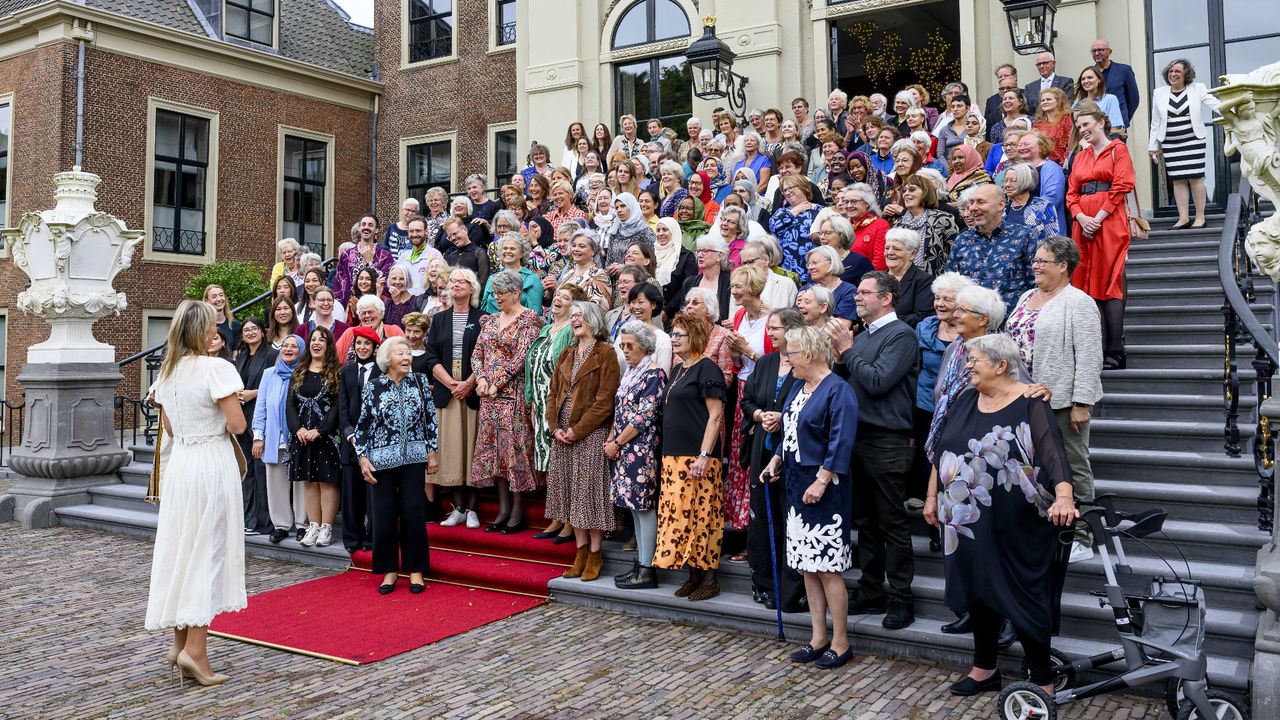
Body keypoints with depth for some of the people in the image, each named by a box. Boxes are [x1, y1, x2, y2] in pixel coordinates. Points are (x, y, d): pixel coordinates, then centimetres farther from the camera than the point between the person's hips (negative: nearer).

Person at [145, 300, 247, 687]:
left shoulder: (168, 371, 8)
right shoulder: (216, 368, -14)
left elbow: (170, 427, 15)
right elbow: (237, 424, -16)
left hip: (179, 463, 7)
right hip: (212, 463, -7)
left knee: (181, 549, 14)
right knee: (209, 551, -1)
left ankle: (180, 641, 22)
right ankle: (195, 649, -3)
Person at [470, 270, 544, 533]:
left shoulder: (529, 319, -5)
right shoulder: (490, 320, 15)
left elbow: (521, 357, -13)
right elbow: (477, 354, 13)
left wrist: (497, 383, -14)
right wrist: (481, 378, -5)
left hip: (514, 392, -7)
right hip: (490, 395, 7)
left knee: (514, 446, -5)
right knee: (493, 448, 6)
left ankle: (518, 512, 3)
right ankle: (503, 509, 14)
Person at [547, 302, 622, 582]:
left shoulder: (605, 353, -6)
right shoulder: (566, 354, 16)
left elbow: (604, 400, -13)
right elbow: (553, 393, 13)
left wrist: (578, 430, -15)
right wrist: (555, 427, -2)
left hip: (591, 432, -7)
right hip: (563, 433, 7)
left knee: (590, 490, -3)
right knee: (569, 492, 8)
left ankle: (595, 554, 7)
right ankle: (581, 551, 17)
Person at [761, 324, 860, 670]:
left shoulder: (837, 390, -14)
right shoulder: (799, 385, 12)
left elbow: (841, 443, -19)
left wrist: (822, 481, -22)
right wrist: (776, 461, 12)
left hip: (824, 488, -9)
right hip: (797, 483, 9)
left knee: (827, 569, -3)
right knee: (808, 566, 12)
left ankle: (840, 644, 10)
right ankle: (818, 638, 22)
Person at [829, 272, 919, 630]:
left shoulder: (900, 335, -10)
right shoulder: (862, 334, 14)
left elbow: (877, 381, -20)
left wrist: (848, 350, -11)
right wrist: (840, 356, -1)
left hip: (887, 442, -8)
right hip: (859, 436, 8)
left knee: (892, 523, 0)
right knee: (865, 520, 14)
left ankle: (900, 598, 9)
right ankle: (870, 591, 24)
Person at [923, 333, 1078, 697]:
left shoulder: (1030, 406, -11)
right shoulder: (966, 402, 7)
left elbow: (1054, 456, -21)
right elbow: (942, 453, 14)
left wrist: (1063, 497, -37)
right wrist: (932, 497, 15)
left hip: (1016, 528, -6)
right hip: (968, 522, 6)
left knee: (1024, 598, 2)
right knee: (978, 592, 14)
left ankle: (1041, 677, 17)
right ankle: (984, 668, 29)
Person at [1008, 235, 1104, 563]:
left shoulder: (1078, 303, -10)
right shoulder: (1027, 297, 14)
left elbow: (1089, 357, -15)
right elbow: (1014, 343, 20)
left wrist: (1081, 403, -19)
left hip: (1063, 401, -8)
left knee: (1073, 467, 1)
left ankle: (1081, 539, 10)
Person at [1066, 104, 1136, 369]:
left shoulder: (1117, 149, 2)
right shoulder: (1079, 157, 19)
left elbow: (1121, 187, -8)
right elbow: (1071, 193, 12)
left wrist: (1099, 218, -14)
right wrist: (1082, 218, -6)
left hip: (1109, 222, -6)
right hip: (1083, 225, 6)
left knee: (1110, 284, -8)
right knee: (1087, 284, 3)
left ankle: (1114, 353, -6)